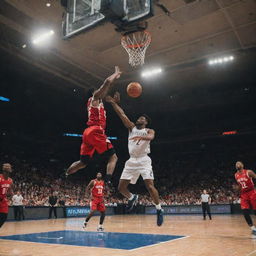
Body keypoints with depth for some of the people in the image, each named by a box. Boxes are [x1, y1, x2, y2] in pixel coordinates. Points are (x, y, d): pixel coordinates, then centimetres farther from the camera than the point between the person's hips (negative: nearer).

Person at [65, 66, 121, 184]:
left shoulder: (98, 101, 30)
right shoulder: (94, 98, 7)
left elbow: (106, 89, 41)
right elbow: (107, 82, 0)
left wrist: (115, 78, 42)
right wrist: (116, 73, 16)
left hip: (88, 133, 9)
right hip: (96, 132, -9)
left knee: (83, 162, 15)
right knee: (113, 157, -7)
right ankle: (108, 182, -25)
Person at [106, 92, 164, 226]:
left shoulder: (149, 131, 6)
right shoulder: (132, 127, 17)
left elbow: (151, 137, -20)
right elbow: (122, 115, 7)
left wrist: (142, 137, -40)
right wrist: (113, 103, -1)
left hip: (144, 160, -4)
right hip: (132, 161, 5)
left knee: (149, 185, -17)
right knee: (121, 187, 2)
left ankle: (159, 210, 1)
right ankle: (132, 198, 33)